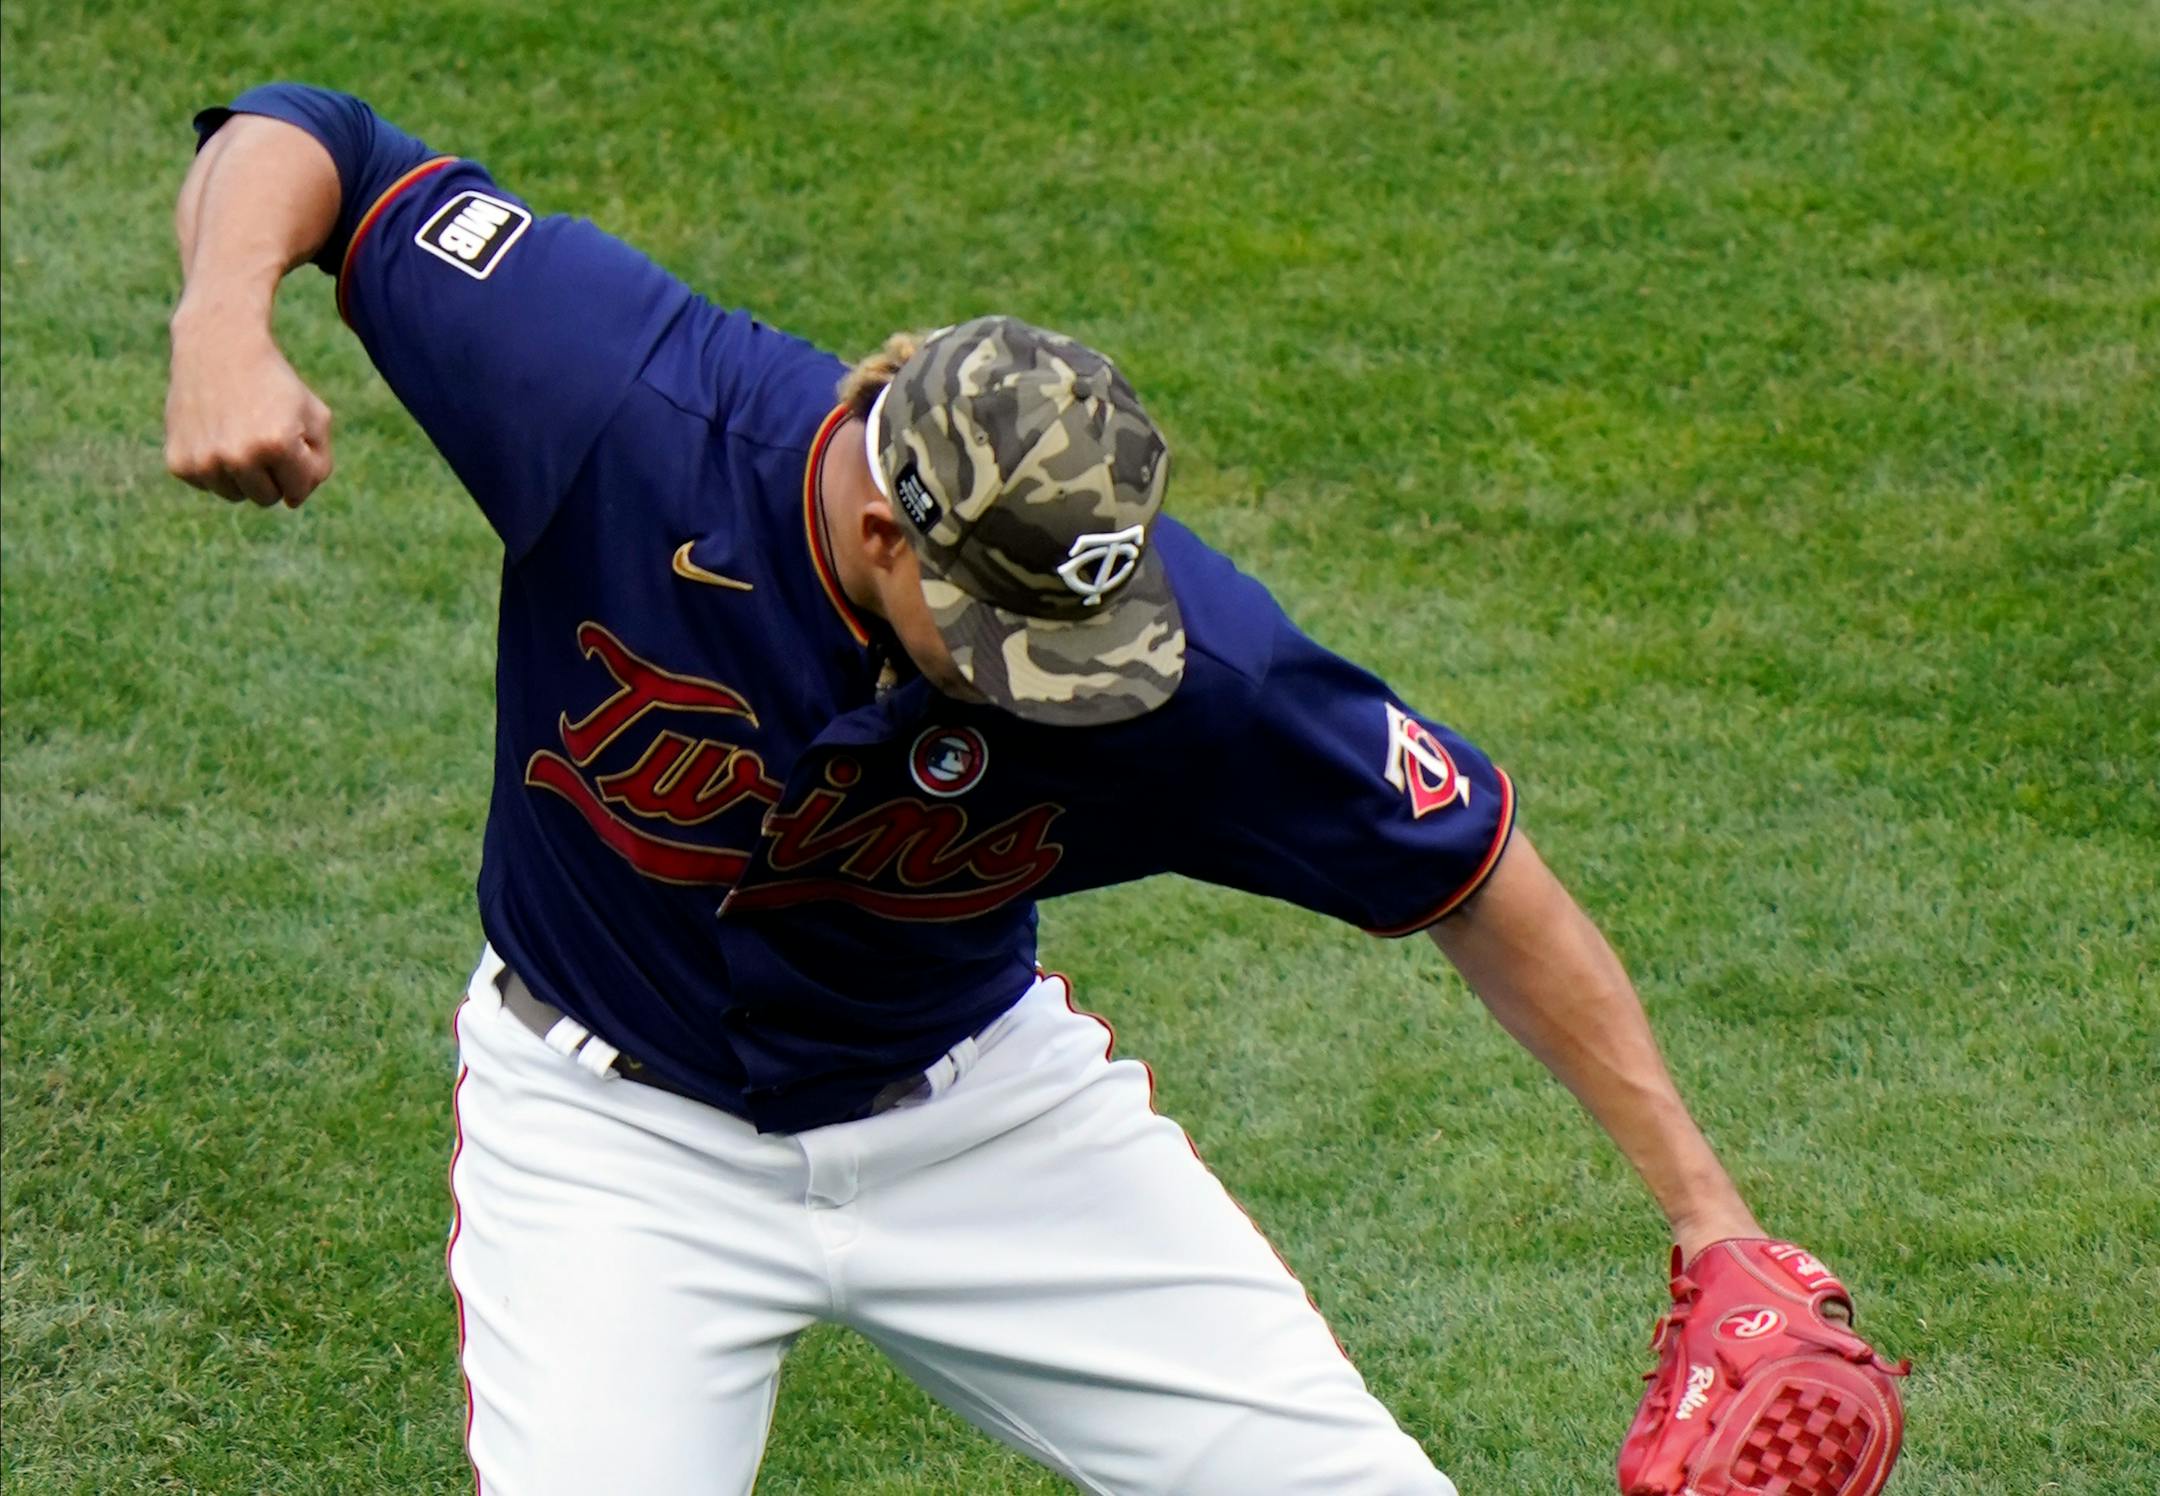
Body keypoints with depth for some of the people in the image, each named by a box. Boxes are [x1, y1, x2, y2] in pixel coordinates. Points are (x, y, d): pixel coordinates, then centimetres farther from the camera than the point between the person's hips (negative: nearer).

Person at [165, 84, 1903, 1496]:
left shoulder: (1171, 654, -27)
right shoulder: (633, 405, -31)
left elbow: (1475, 870, -14)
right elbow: (301, 142, -21)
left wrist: (1705, 1211, -14)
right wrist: (224, 329, -43)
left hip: (980, 1103, 2)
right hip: (620, 1127, -2)